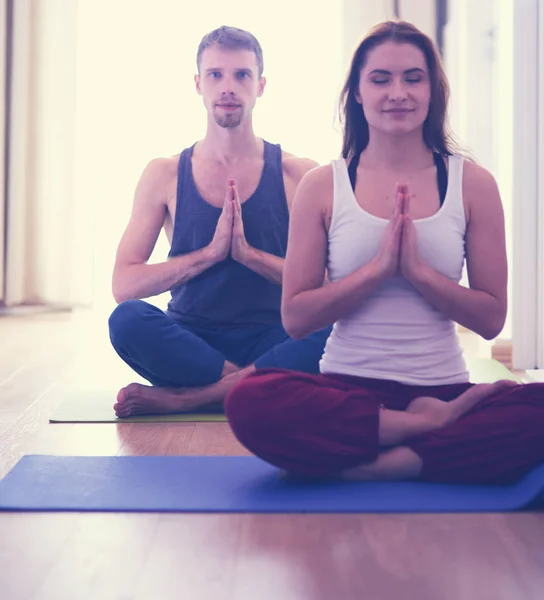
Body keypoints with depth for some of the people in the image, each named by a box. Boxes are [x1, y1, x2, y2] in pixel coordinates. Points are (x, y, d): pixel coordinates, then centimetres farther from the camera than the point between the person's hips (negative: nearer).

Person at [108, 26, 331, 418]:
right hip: (190, 339, 0)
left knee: (335, 337, -32)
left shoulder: (300, 175, 1)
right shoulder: (164, 175, 3)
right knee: (127, 319, -31)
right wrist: (210, 253, -16)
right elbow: (123, 285, -5)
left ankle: (182, 397, -24)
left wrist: (248, 253, -18)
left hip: (272, 340, 0)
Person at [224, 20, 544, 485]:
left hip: (443, 387, 0)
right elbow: (295, 318, -2)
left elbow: (491, 318, 2)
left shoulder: (472, 184, 5)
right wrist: (378, 268, -13)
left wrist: (417, 269, -13)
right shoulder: (322, 186, 4)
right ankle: (433, 426, -19)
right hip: (348, 388, 0)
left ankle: (365, 466, -22)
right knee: (251, 403, -33)